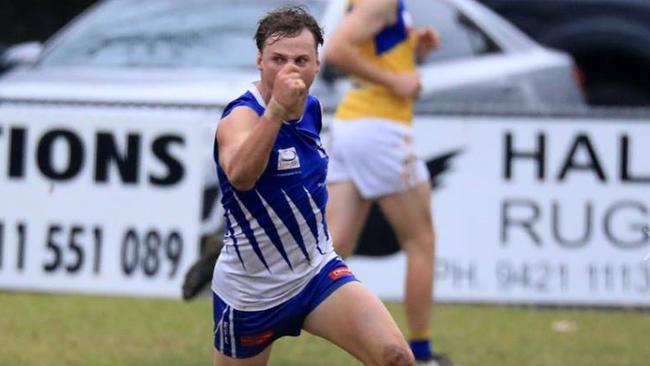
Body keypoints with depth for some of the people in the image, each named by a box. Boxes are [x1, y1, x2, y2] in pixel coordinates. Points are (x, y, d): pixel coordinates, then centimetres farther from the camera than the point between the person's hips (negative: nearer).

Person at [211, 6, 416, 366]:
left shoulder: (311, 107, 1)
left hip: (319, 271, 5)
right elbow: (239, 175, -48)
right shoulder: (241, 116, -22)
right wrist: (277, 108, -58)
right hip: (251, 291, -5)